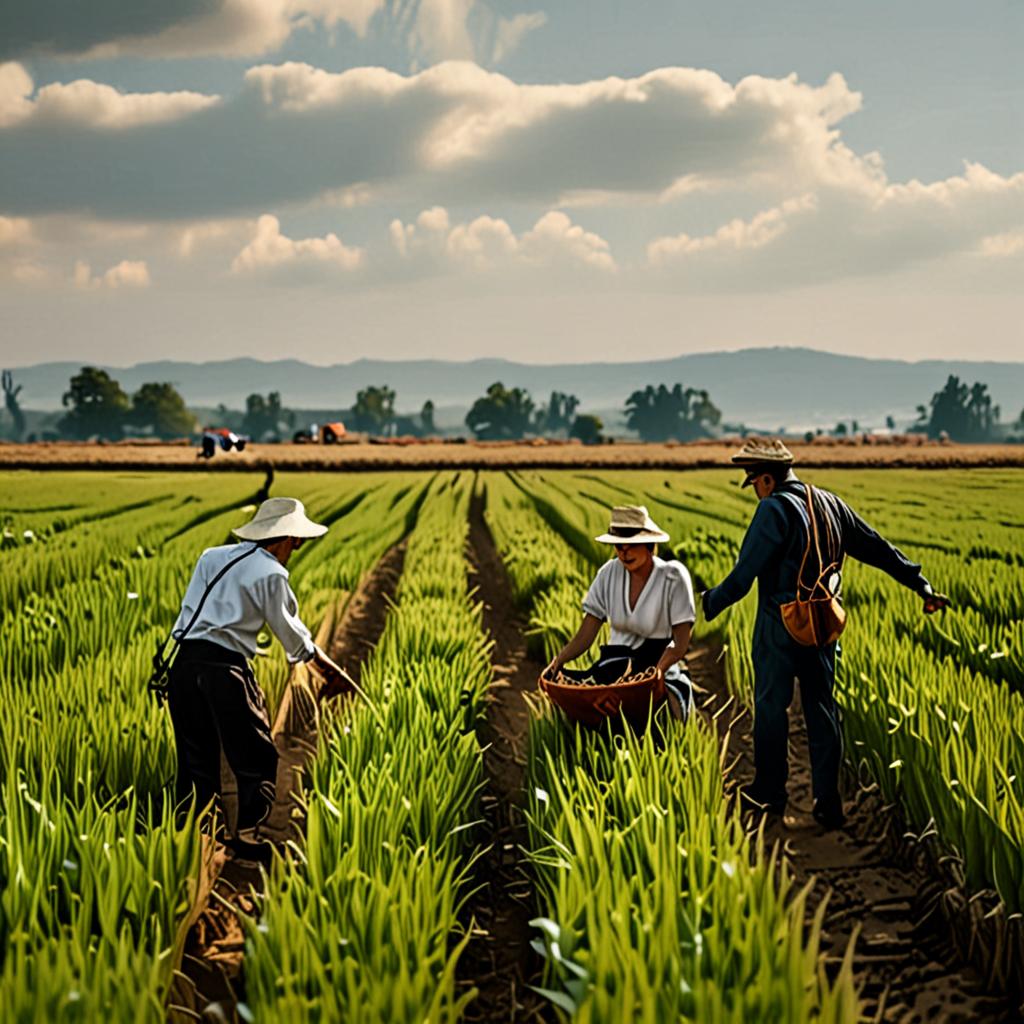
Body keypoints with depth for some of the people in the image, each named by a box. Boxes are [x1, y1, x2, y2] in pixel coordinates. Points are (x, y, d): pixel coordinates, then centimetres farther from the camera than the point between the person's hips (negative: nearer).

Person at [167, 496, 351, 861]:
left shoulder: (211, 557, 16)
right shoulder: (270, 574, -3)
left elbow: (190, 608, 14)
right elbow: (290, 630, 5)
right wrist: (320, 660, 21)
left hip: (185, 663, 7)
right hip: (225, 669, -7)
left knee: (196, 759, 15)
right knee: (257, 758, 6)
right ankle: (246, 833, 2)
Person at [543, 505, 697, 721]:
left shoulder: (673, 578, -11)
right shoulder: (609, 574, -2)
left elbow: (680, 644, -11)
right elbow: (585, 636, -3)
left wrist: (659, 669, -30)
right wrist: (559, 660, -22)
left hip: (657, 663, -3)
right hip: (615, 661, 3)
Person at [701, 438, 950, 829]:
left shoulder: (775, 510, -14)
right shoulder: (831, 505, 8)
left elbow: (744, 575, -17)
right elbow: (880, 549, 13)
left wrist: (706, 606, -6)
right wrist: (923, 586, 19)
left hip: (780, 627, -6)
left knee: (771, 705, 8)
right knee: (821, 709, 9)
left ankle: (769, 792, 19)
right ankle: (828, 804, 8)